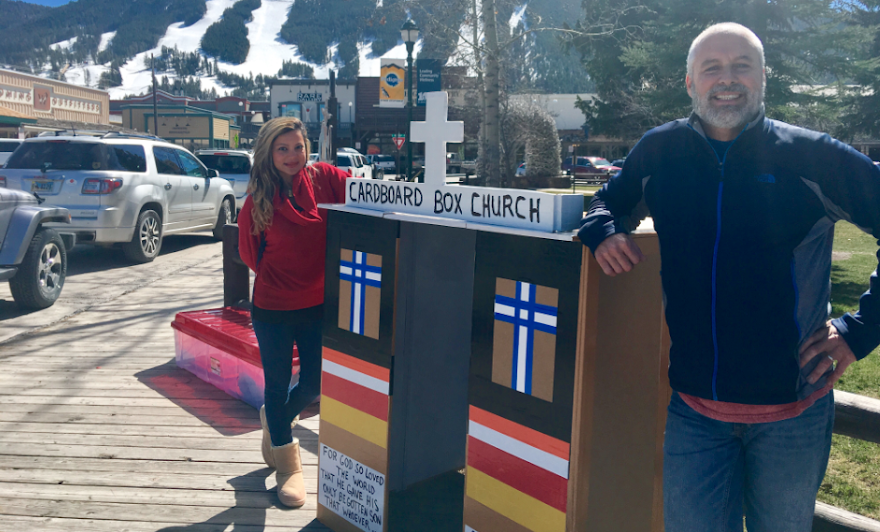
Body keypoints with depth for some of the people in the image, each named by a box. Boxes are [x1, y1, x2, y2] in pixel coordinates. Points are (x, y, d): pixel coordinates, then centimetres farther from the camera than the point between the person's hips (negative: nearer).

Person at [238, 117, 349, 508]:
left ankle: (274, 422, 45)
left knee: (314, 384, 11)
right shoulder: (258, 199, -7)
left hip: (317, 304, 2)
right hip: (273, 307, -1)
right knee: (277, 384, 10)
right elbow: (248, 251, 5)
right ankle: (287, 467, 31)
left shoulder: (324, 179, -6)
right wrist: (276, 278, 4)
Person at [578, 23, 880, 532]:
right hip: (695, 407, 1)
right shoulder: (660, 150, 1)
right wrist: (604, 231, -7)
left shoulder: (813, 156, -7)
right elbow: (609, 201, 16)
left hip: (793, 408, -1)